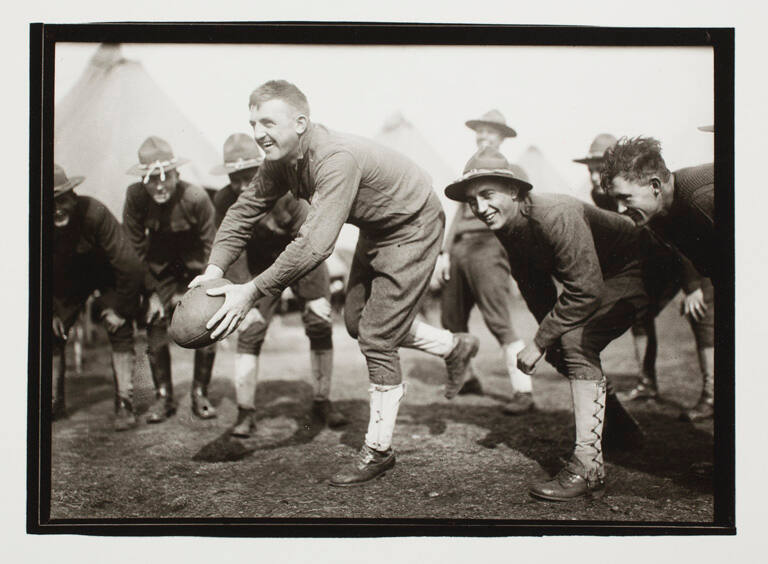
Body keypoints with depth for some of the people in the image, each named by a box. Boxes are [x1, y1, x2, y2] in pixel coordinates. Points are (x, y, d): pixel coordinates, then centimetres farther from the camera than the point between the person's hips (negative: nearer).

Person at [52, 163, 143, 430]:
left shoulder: (94, 213, -36)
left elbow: (130, 266, -29)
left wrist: (121, 309, -21)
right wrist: (50, 312, -3)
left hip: (108, 276, -4)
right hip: (67, 281, 4)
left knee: (120, 331, -15)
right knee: (52, 333, 0)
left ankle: (124, 403, -9)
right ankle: (55, 401, 15)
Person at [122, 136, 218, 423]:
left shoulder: (196, 198, -26)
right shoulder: (135, 197, -20)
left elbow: (209, 246, -13)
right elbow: (135, 248, -9)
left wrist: (187, 291, -12)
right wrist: (153, 291, -11)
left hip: (195, 267, -2)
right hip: (159, 268, 2)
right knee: (155, 325, -7)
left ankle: (200, 394, 5)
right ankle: (163, 396, 8)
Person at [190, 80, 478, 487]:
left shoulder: (337, 159, -38)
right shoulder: (281, 158, -11)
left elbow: (315, 244, -45)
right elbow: (245, 210, -3)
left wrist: (252, 292, -43)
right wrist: (215, 268, -17)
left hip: (412, 229, -9)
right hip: (376, 229, 9)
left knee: (377, 338, -7)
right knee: (358, 321, 15)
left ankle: (378, 450, 9)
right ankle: (454, 347, 32)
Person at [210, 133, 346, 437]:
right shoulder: (224, 201, -22)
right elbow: (233, 254, -19)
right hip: (260, 264, 1)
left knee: (320, 326, -7)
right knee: (249, 332, -11)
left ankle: (322, 402, 9)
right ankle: (245, 412, -3)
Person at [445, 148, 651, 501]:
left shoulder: (556, 216, -33)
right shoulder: (508, 227, -6)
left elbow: (585, 290, -33)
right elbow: (536, 288, 7)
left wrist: (540, 342, -27)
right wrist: (549, 335, -1)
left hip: (636, 270, -9)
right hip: (592, 278, 9)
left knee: (577, 342, -25)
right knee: (563, 348, 5)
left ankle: (588, 467, -25)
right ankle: (617, 428, 30)